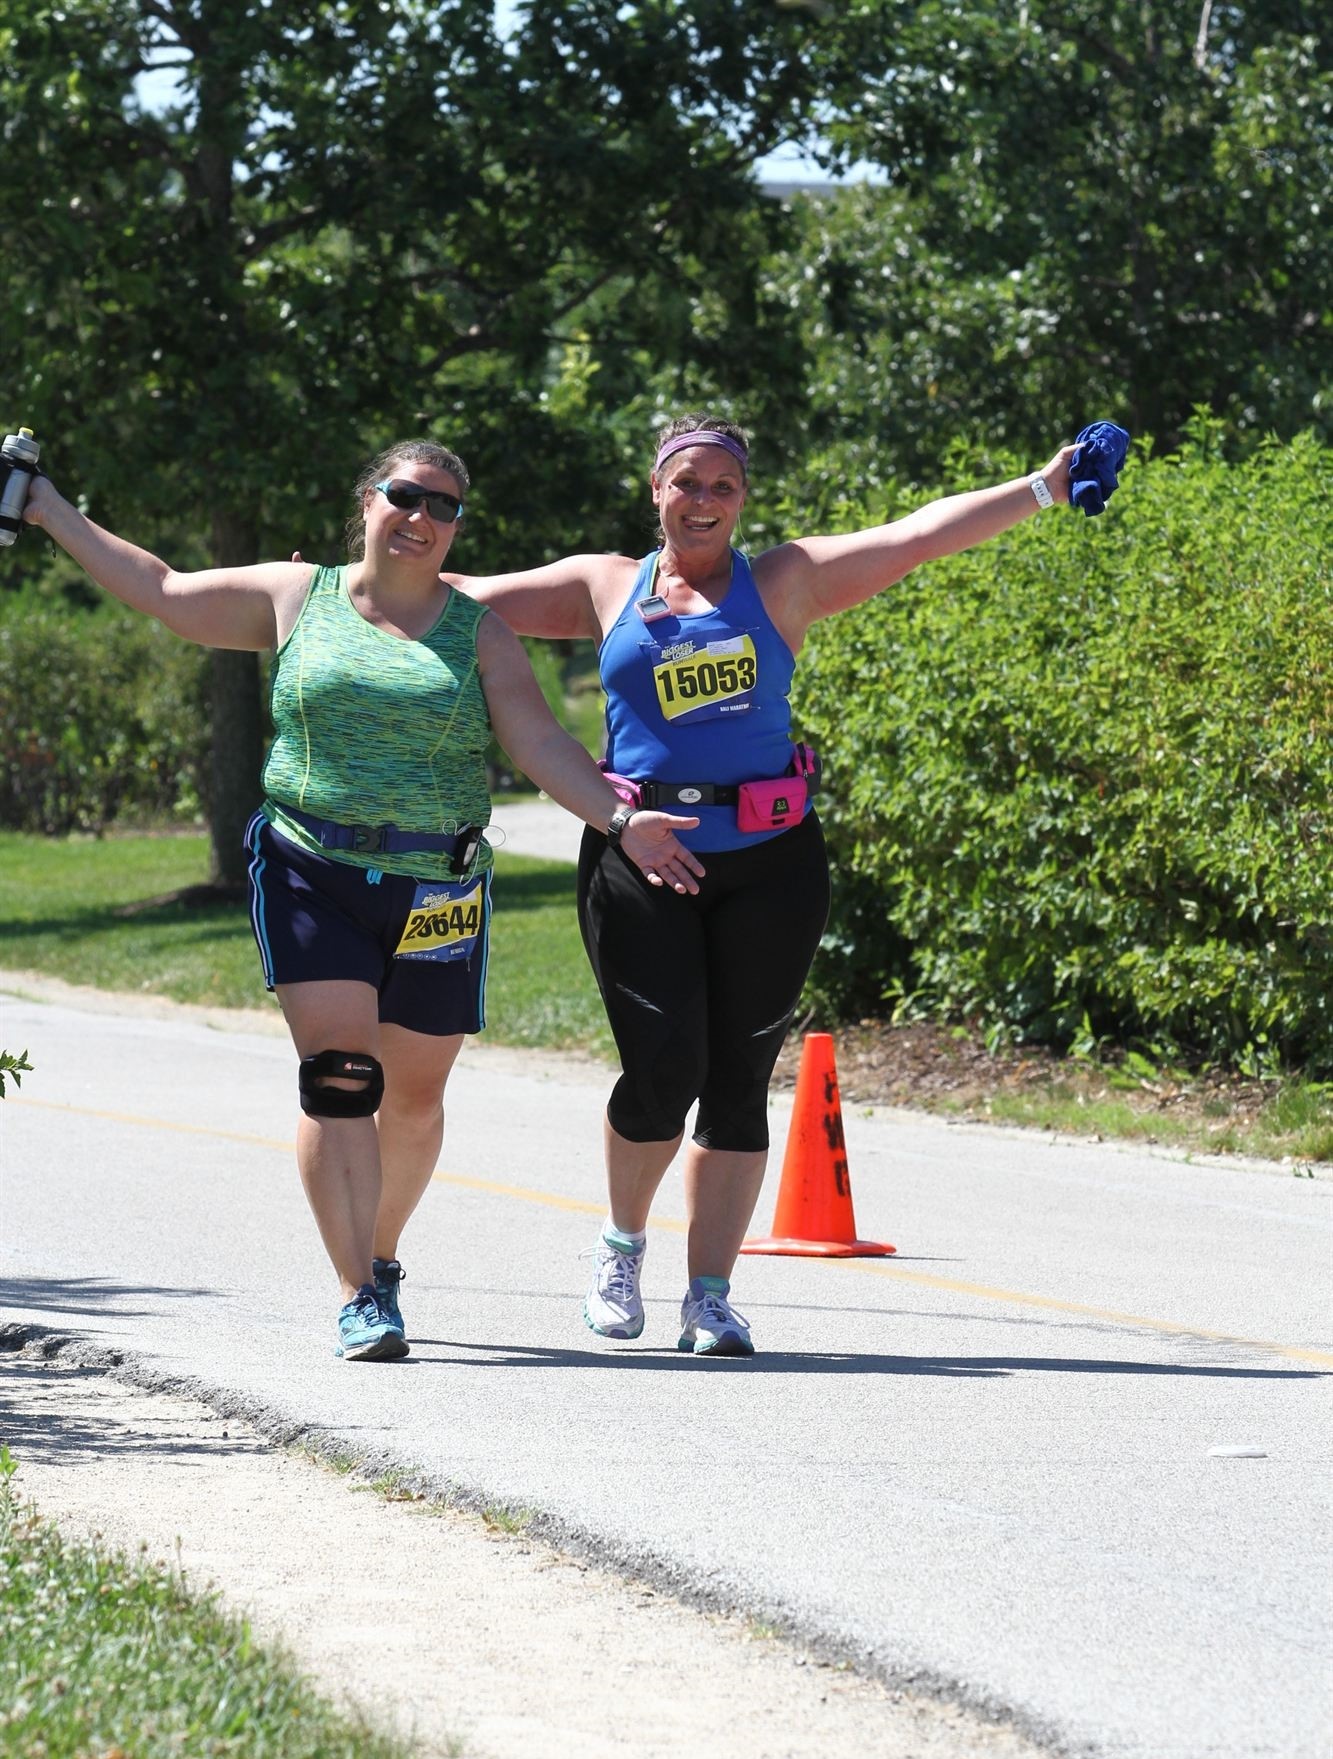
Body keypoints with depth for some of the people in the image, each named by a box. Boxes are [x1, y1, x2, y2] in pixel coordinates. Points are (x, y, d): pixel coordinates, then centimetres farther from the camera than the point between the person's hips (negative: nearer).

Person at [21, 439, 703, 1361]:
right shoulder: (297, 600, 7)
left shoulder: (479, 632, 7)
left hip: (436, 893, 2)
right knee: (339, 1076, -16)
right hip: (313, 872, -2)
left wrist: (619, 819, -15)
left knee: (414, 1095, 10)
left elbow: (543, 744, -1)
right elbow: (160, 588, 12)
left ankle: (380, 1257, 35)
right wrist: (50, 510, 12)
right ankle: (361, 1299, -16)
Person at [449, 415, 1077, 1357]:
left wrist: (1043, 488, -2)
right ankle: (623, 1242, 17)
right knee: (663, 1071, -11)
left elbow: (919, 535, 4)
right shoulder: (607, 587, 12)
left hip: (766, 864, 1)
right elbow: (467, 597, 16)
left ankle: (711, 1296, 9)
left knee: (740, 1079, 0)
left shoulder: (784, 582, 9)